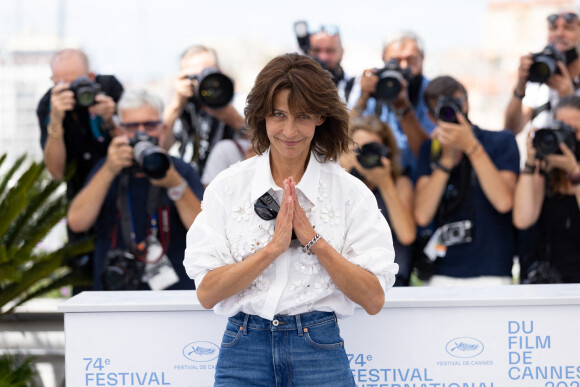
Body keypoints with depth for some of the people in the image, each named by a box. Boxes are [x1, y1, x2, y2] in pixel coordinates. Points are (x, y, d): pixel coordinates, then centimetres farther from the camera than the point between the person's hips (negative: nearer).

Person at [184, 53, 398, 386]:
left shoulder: (351, 193, 0)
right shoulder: (228, 187, 1)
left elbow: (374, 299, -7)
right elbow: (207, 293, -7)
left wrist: (313, 239, -13)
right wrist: (274, 246, -15)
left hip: (320, 351, 0)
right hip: (244, 349, 1)